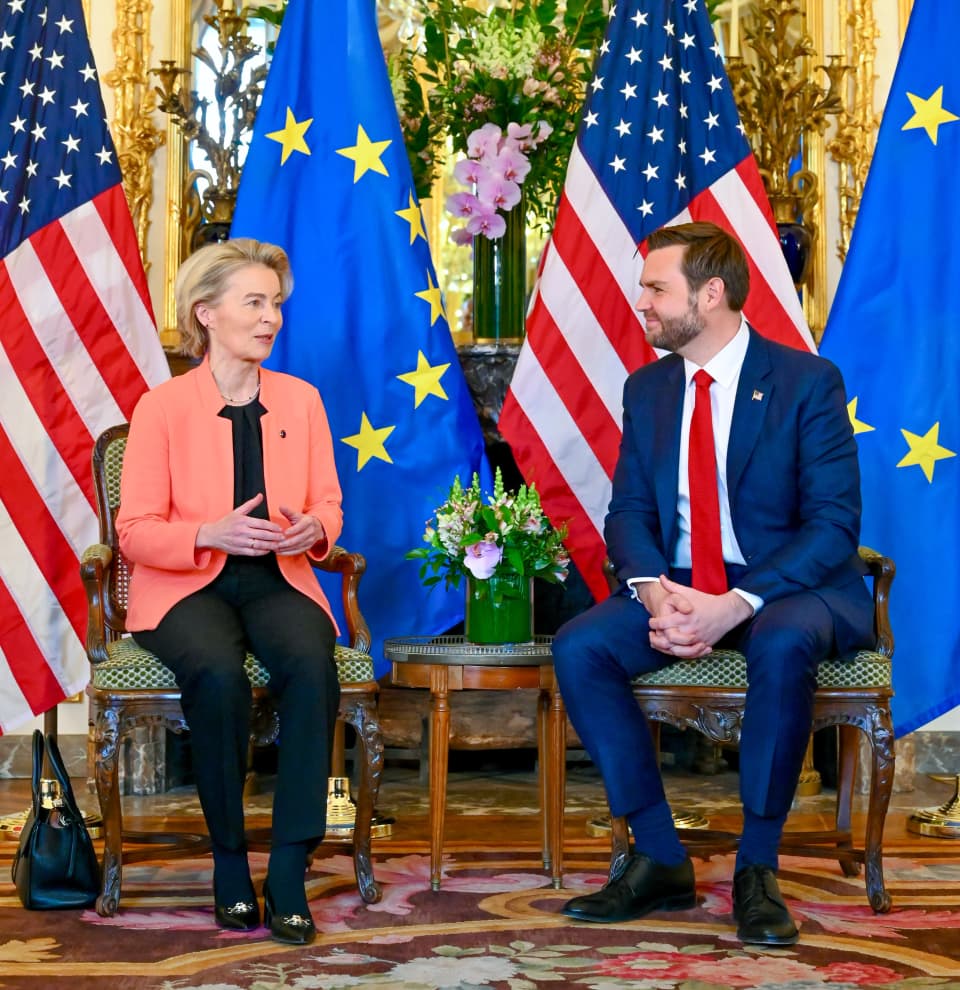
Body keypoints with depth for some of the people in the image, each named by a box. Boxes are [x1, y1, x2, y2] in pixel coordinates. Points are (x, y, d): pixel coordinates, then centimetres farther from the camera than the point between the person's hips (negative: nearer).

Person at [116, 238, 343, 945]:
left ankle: (290, 871, -25)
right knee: (219, 676, -35)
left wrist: (313, 528, -11)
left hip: (277, 581, 3)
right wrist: (212, 535, -22)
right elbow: (135, 531, -4)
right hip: (187, 588, -2)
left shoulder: (302, 399, 10)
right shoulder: (162, 407, -1)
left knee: (311, 666, -31)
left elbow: (328, 504, 14)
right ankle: (230, 867, -15)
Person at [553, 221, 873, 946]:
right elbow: (628, 513, 7)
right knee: (579, 648, -21)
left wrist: (736, 606, -26)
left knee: (782, 646, -39)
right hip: (677, 586, 5)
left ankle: (758, 869, -22)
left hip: (791, 588, -5)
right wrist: (655, 594, -17)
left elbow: (834, 524, -14)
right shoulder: (647, 389, 9)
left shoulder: (808, 382, -8)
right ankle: (661, 861, -12)